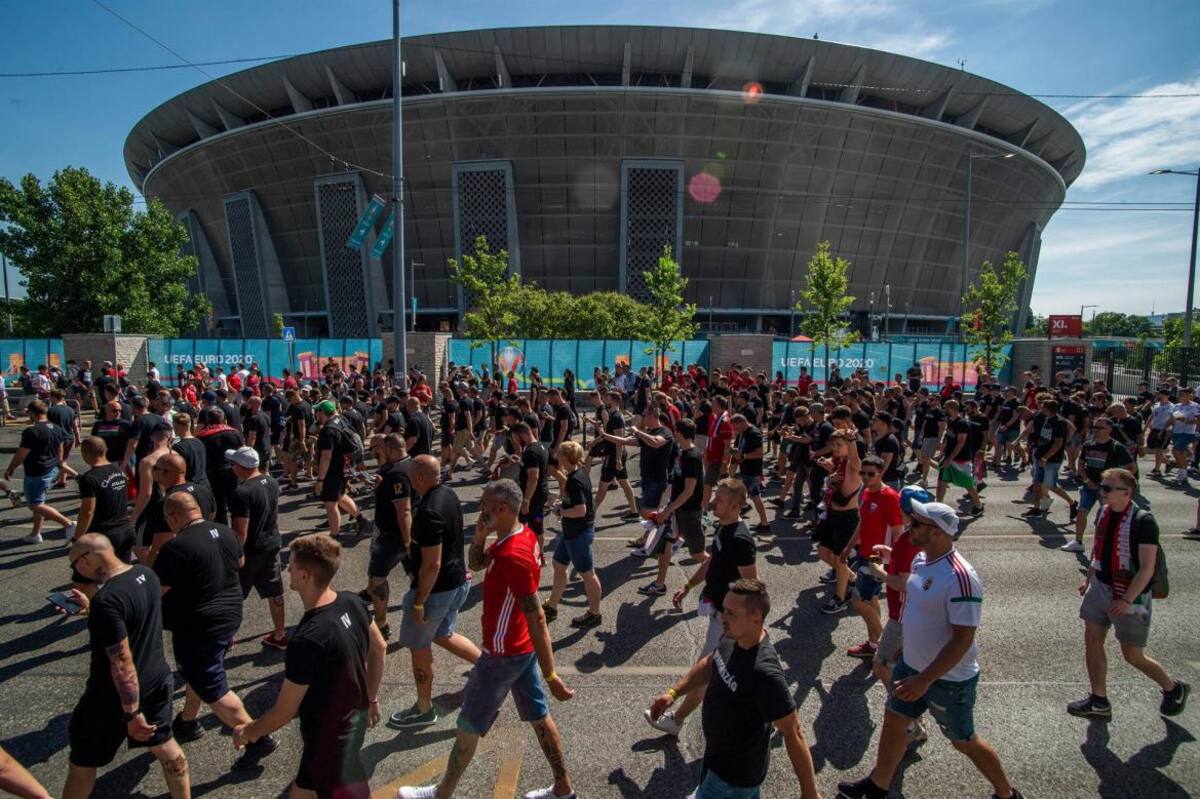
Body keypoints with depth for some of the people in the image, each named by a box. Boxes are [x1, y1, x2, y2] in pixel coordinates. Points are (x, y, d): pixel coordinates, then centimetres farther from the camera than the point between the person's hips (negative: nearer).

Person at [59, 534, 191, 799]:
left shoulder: (106, 599, -30)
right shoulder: (146, 574, -5)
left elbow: (122, 664, -28)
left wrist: (132, 713, -21)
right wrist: (89, 607, 14)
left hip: (115, 696, -7)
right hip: (158, 680, 7)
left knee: (83, 760, 19)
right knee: (165, 745, 23)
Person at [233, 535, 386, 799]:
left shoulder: (307, 640, -34)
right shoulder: (351, 602, -11)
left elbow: (284, 713, -21)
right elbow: (379, 649, 6)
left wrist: (248, 732, 0)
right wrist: (372, 698, 20)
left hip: (330, 738, -8)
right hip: (355, 717, 8)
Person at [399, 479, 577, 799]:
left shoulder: (512, 556, -31)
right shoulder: (522, 535, -2)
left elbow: (537, 619, -30)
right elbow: (476, 564, 11)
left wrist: (550, 675, -27)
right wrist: (479, 536, -11)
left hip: (502, 654, -8)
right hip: (523, 648, 9)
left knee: (469, 726, 12)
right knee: (538, 716, 19)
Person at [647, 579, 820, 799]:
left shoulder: (765, 673, -37)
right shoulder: (734, 639, -12)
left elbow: (792, 733, -28)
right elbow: (709, 665, 9)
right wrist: (673, 692, 5)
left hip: (734, 776, -7)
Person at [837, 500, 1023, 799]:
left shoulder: (959, 577, -30)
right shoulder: (921, 559, -4)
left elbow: (963, 639, -28)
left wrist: (925, 679, -28)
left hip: (948, 679, -8)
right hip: (911, 665, 8)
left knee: (964, 741, 14)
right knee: (893, 723, 18)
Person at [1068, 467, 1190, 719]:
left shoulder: (1143, 521, -21)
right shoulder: (1105, 513, 1)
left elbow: (1147, 568, -22)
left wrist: (1127, 600, -26)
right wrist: (1088, 579, 16)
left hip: (1131, 595, -7)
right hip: (1101, 588, 7)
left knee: (1133, 656, 6)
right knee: (1092, 641, 8)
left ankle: (1174, 689, 35)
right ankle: (1099, 701, 21)